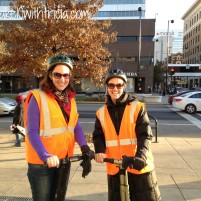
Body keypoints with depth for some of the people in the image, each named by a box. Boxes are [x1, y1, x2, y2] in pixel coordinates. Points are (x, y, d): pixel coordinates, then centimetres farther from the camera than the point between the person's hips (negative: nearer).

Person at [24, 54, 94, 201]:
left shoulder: (70, 99, 6)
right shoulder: (38, 97, -13)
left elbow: (76, 127, 1)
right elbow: (32, 132, -16)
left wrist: (85, 147, -15)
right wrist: (46, 156, -28)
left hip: (64, 160, 6)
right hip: (41, 162, -5)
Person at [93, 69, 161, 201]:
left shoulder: (137, 107, -7)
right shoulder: (102, 112, 3)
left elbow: (145, 135, -12)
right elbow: (98, 136, 5)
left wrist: (141, 156, -29)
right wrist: (100, 151, -16)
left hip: (139, 166, -2)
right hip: (114, 168, 3)